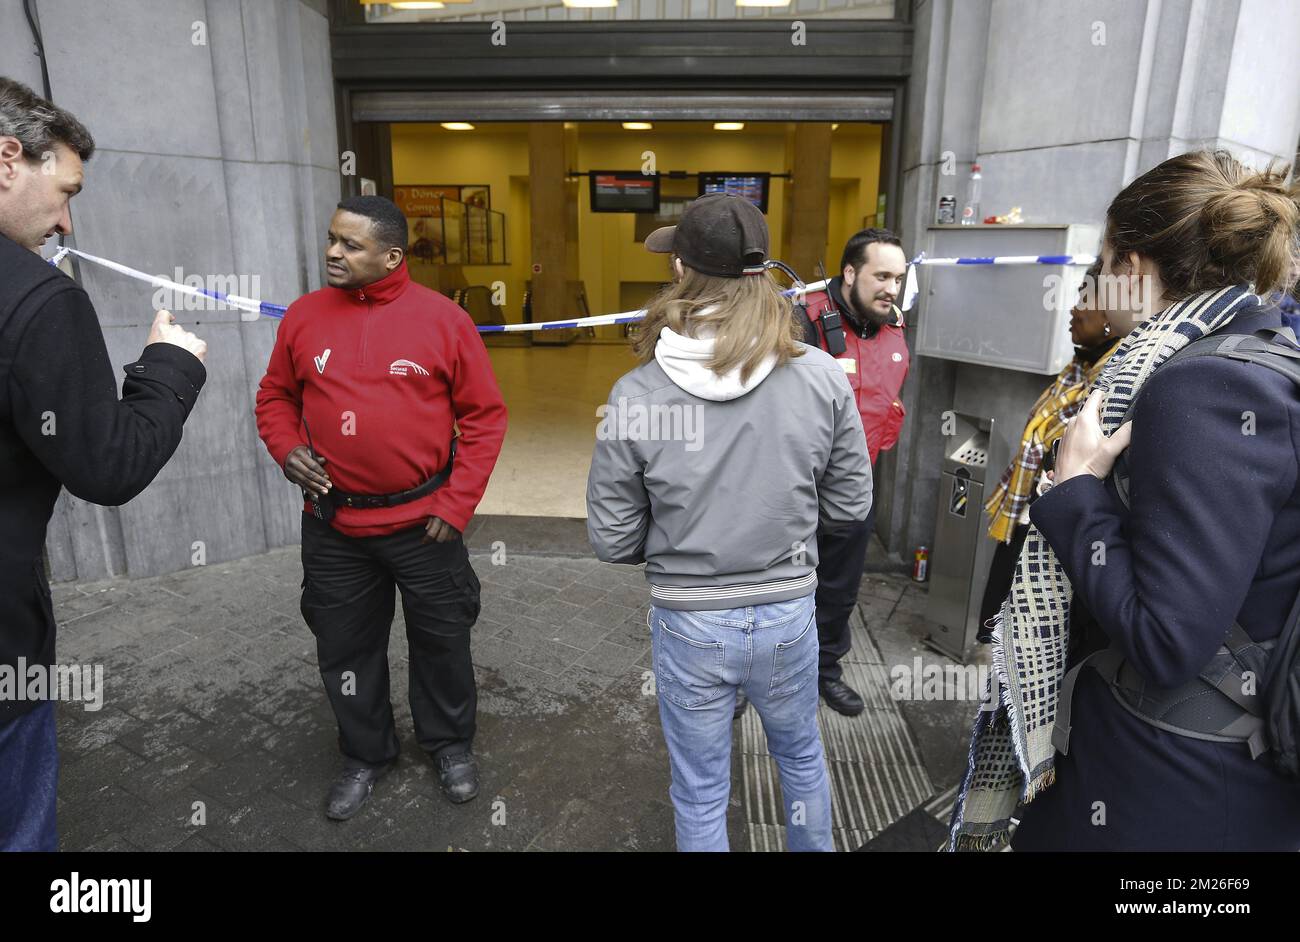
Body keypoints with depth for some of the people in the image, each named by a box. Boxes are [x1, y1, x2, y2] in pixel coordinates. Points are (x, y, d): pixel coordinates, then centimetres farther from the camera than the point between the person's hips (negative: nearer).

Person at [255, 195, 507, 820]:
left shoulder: (443, 319, -9)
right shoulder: (303, 316, -1)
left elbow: (484, 415, -5)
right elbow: (275, 395, 13)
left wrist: (456, 504, -9)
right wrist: (286, 448, -8)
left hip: (423, 523, -2)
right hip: (332, 525, 3)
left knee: (441, 641, 14)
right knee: (346, 648, 17)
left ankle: (450, 744, 40)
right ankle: (366, 754, 41)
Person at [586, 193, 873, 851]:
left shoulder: (634, 394, -18)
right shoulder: (821, 377, -14)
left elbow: (611, 540, -11)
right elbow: (851, 507, -4)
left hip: (688, 623, -2)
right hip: (787, 614, 2)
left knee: (700, 795, 21)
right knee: (801, 755, 31)